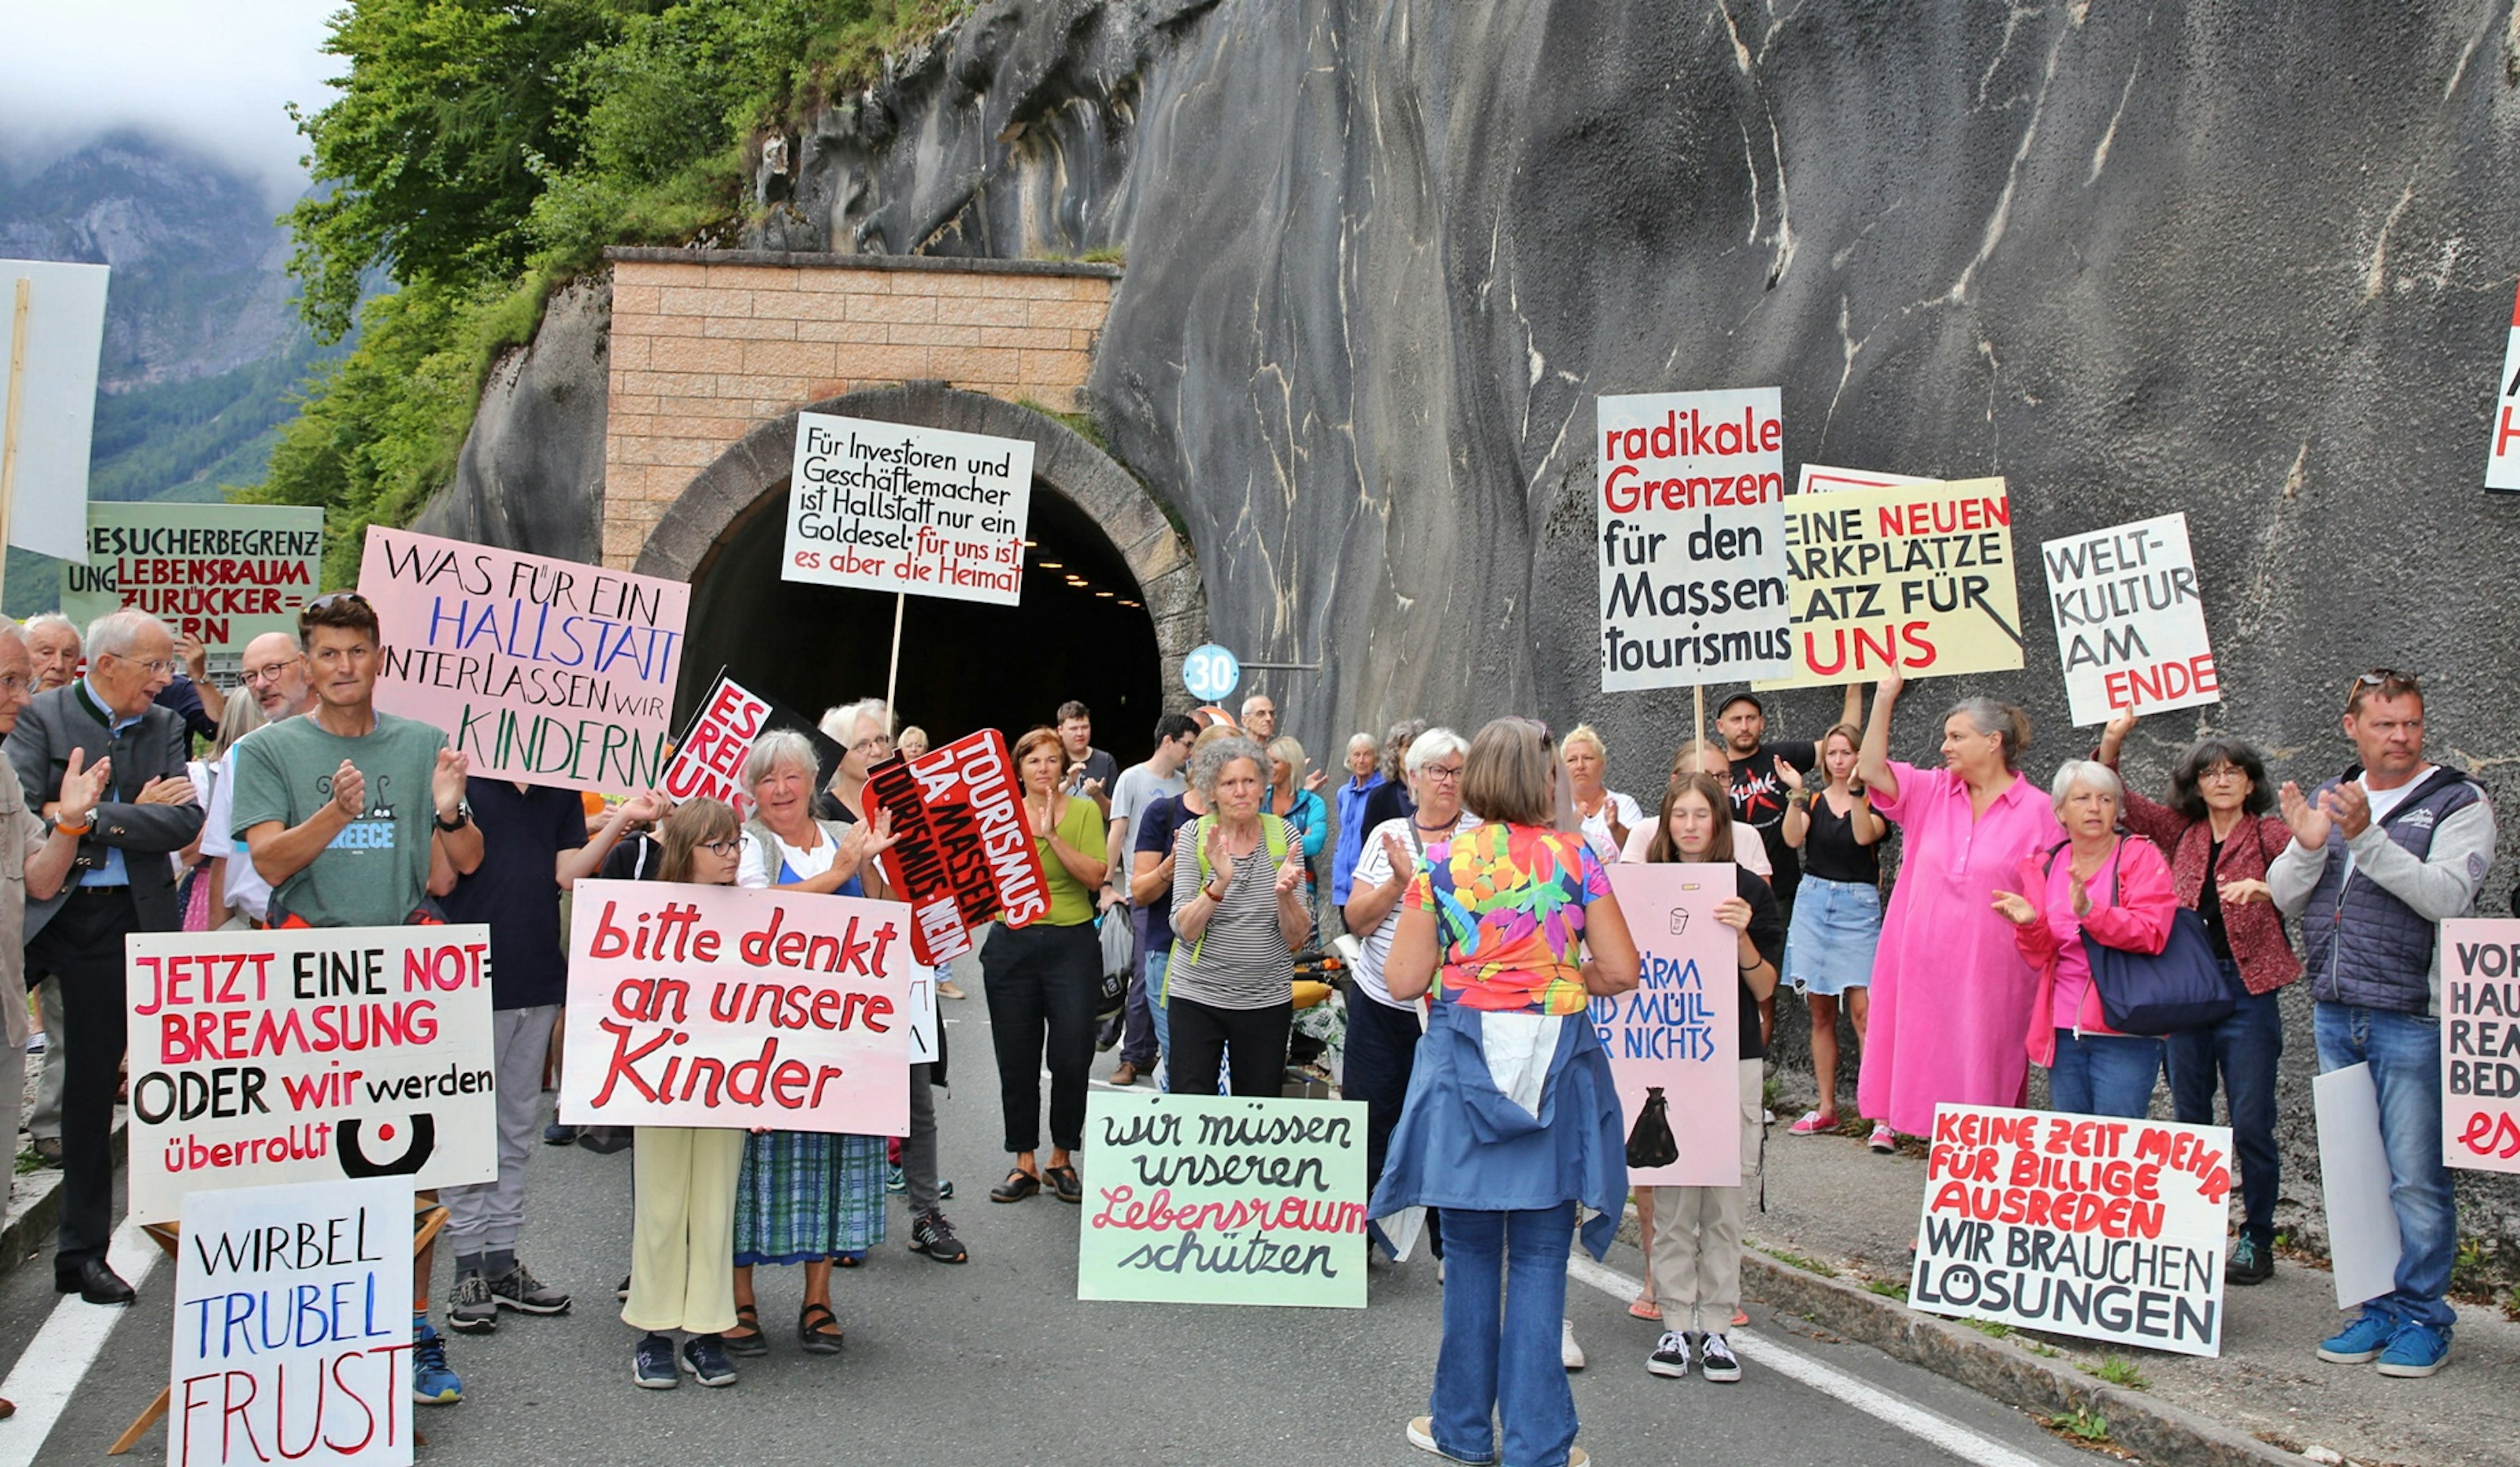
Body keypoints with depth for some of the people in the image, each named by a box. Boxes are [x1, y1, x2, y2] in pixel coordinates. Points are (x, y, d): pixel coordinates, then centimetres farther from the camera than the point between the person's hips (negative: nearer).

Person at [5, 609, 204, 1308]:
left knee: (94, 1081, 9)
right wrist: (134, 816, -12)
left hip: (122, 919, 3)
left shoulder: (165, 728, 8)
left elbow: (184, 822, -5)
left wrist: (90, 818, -15)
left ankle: (83, 1249, 18)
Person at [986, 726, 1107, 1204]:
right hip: (1012, 945, 2)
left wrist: (1052, 835, -17)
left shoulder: (1084, 811, 1)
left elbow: (1094, 877, -10)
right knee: (1016, 1060, 4)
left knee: (1072, 1058, -2)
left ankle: (1062, 1158, 15)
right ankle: (1024, 1163, 15)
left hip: (1071, 944, -2)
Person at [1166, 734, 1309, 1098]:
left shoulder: (1283, 836, 0)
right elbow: (1185, 929, -12)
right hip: (1197, 996, -1)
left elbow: (1297, 937, -2)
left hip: (1268, 999, 1)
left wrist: (1285, 894, -21)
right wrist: (1220, 883, -27)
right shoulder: (1194, 836, -3)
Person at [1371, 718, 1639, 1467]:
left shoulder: (1442, 863, -1)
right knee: (1539, 1258, 5)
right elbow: (1621, 971, -3)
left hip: (1464, 1064, 1)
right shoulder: (1573, 856, -3)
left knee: (1470, 1250, 13)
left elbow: (1402, 980, -2)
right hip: (1557, 1064, -1)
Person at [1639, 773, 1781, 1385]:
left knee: (1726, 1200, 2)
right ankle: (1676, 1325, 11)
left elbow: (1764, 987, -2)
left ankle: (1716, 1327, 10)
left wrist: (1741, 936, -19)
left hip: (1734, 1059, -1)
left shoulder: (1750, 891, 1)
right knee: (1672, 1199, 2)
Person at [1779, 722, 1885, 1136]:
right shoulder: (1814, 800, 11)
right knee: (1821, 1012, 8)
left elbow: (1865, 835, -18)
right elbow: (1793, 839, -7)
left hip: (1858, 905, -4)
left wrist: (1856, 792, -25)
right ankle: (1826, 1109, 15)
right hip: (1813, 901, 4)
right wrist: (1796, 793, -17)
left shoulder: (1874, 800, 2)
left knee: (1862, 1009, -13)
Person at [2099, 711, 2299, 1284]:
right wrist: (2112, 742, -5)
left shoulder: (2269, 833, -1)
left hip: (2246, 989, -4)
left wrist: (2262, 887, -35)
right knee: (2190, 1119, 11)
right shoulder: (2182, 832, 11)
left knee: (2250, 1124, -2)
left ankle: (2256, 1242, 9)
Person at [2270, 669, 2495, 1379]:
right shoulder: (2328, 799, 14)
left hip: (2412, 1019, -5)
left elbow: (2447, 896, -17)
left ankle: (2423, 1317, 6)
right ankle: (2380, 1308, 19)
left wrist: (2365, 837, -24)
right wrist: (2307, 846, -10)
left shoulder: (2459, 803, -2)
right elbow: (2284, 897, 9)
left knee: (2416, 1179, -4)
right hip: (2334, 1014, 5)